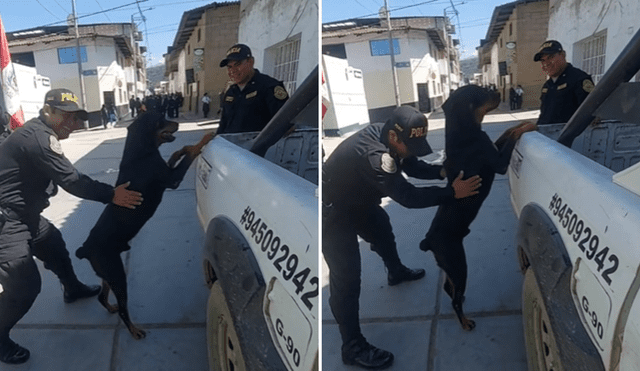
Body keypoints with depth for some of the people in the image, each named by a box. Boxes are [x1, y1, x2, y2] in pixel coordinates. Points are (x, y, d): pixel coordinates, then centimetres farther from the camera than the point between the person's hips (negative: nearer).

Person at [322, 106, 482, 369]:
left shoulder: (386, 136, -10)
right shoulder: (372, 155, -39)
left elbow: (413, 167, 4)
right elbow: (408, 196, -35)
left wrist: (441, 171, -13)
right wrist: (453, 193, -30)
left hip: (357, 201, 10)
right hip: (332, 213, -10)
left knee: (383, 231, 31)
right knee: (346, 279, -9)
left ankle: (396, 272, 61)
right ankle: (353, 347, 2)